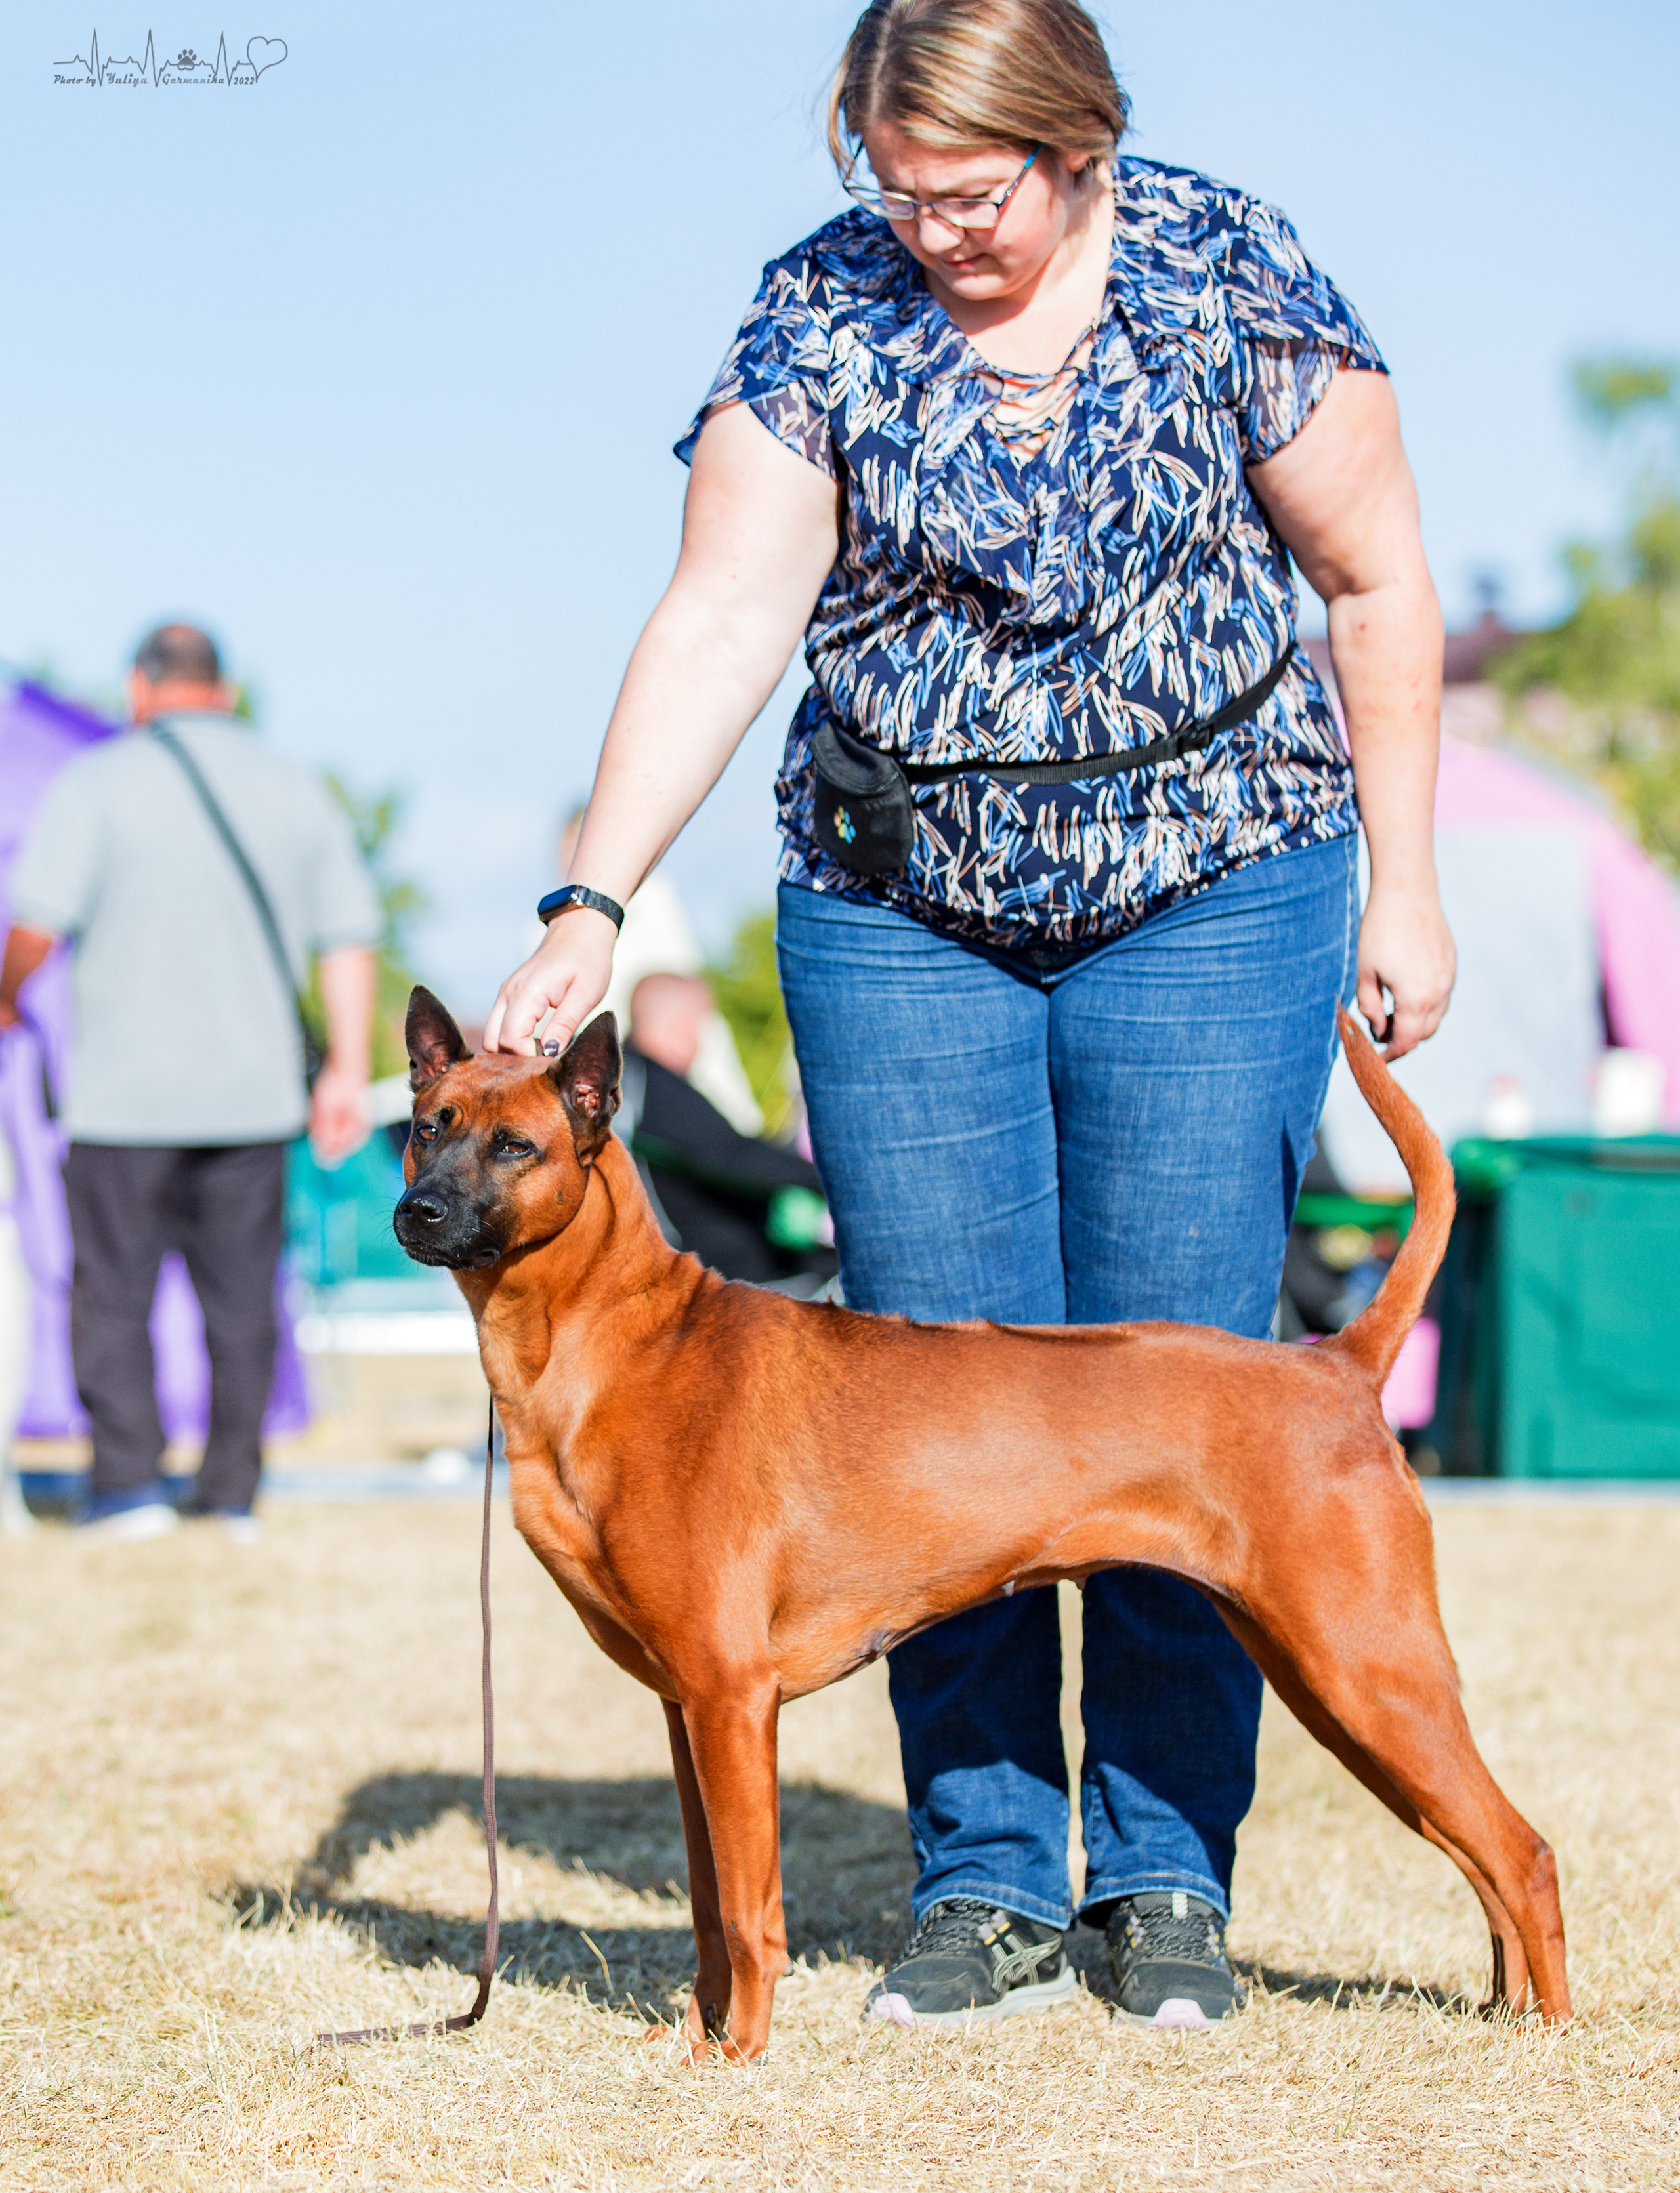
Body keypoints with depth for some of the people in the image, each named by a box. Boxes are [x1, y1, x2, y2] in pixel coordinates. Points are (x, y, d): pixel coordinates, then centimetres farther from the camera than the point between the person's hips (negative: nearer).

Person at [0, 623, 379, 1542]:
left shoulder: (97, 783, -5)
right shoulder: (297, 792, 8)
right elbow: (349, 938, 6)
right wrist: (348, 1069, 8)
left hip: (127, 1089, -3)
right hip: (254, 1089, 4)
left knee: (111, 1289, 5)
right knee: (241, 1293, 9)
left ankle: (131, 1478, -2)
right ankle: (232, 1494, 10)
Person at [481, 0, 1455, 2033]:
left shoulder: (1229, 280, -8)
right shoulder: (821, 310, -6)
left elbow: (1378, 584, 0)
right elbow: (720, 620, -12)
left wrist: (1403, 877, -2)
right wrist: (592, 908, -22)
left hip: (1210, 901, -1)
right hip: (897, 922, 2)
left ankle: (1167, 1879, 8)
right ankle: (982, 1882, 10)